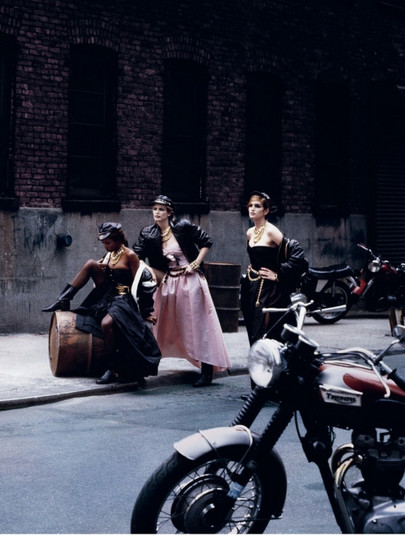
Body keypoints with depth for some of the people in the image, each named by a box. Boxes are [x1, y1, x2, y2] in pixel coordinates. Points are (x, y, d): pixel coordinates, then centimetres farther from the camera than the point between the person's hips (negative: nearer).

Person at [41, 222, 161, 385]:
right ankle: (63, 299, -7)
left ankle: (113, 369, -24)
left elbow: (138, 283, -8)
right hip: (106, 295, 8)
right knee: (91, 263, -8)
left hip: (123, 298, -7)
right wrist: (99, 267, -2)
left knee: (106, 323, -35)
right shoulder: (110, 254, 12)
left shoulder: (129, 255, -9)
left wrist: (146, 309, -7)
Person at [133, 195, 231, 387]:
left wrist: (195, 265, -8)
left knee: (197, 324, -2)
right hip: (168, 283, 4)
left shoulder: (183, 227, -8)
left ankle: (207, 371, 1)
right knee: (164, 324, 8)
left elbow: (206, 242, -2)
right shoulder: (148, 234, 1)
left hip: (190, 281, -4)